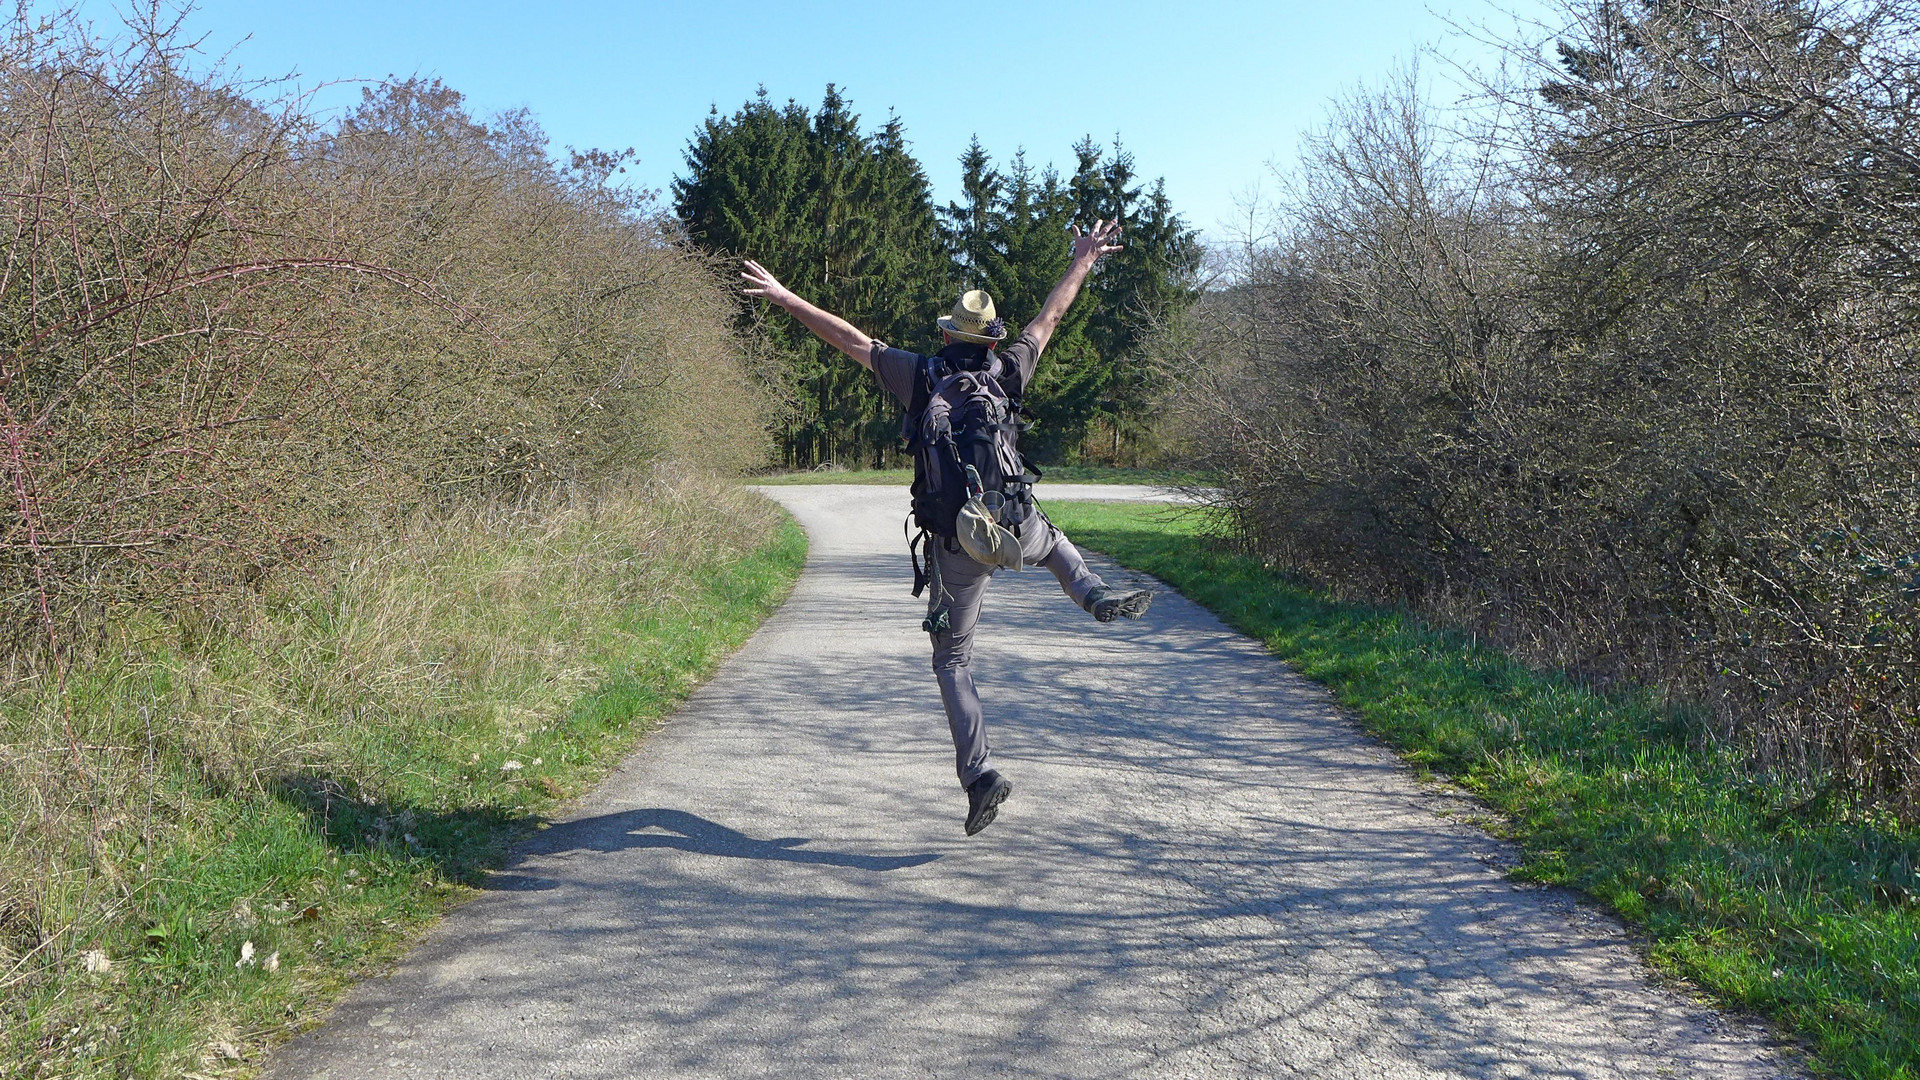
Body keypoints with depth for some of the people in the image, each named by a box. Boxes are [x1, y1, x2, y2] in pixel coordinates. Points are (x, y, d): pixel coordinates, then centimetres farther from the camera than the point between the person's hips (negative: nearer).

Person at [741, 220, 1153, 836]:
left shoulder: (921, 376, -2)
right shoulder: (1007, 371, 1)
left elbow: (851, 340, 1)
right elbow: (1049, 318, 15)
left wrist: (785, 299, 9)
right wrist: (1083, 261, 29)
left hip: (957, 548, -1)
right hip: (1016, 532, 1)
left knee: (952, 664, 11)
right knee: (1051, 540, 40)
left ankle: (980, 773, 0)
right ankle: (1096, 597, 16)